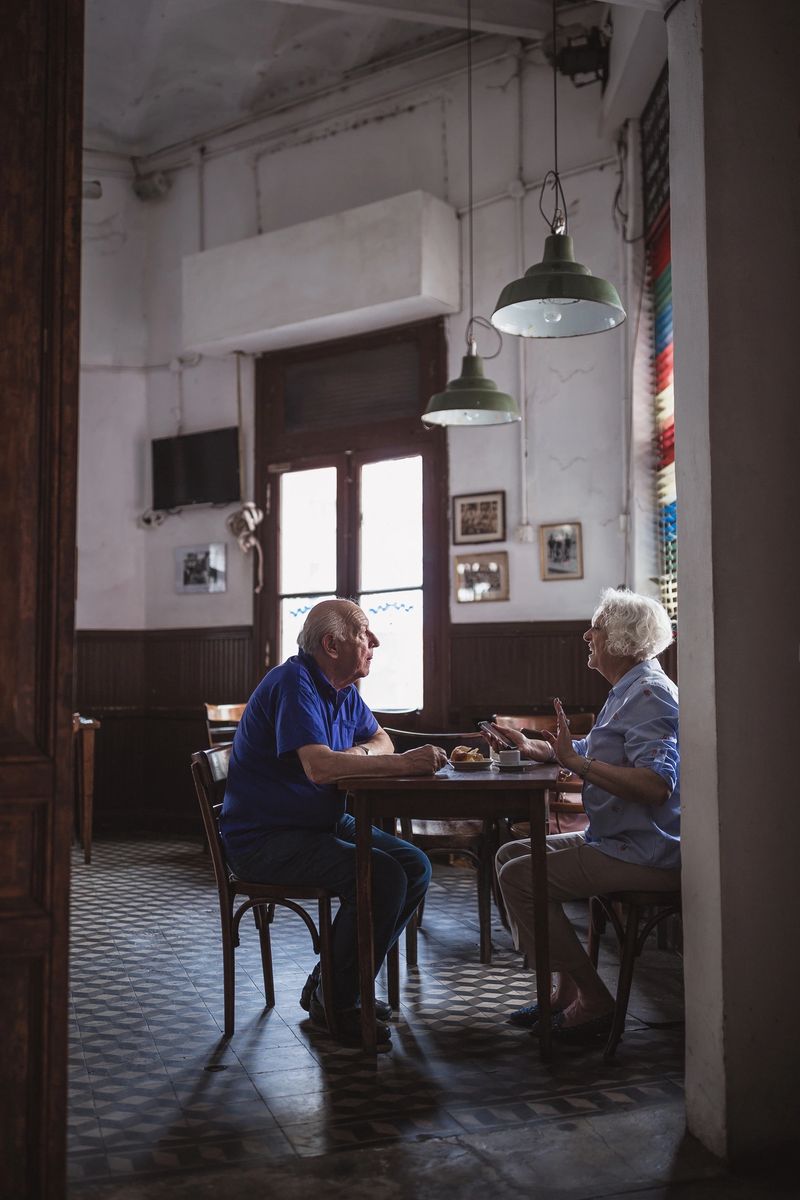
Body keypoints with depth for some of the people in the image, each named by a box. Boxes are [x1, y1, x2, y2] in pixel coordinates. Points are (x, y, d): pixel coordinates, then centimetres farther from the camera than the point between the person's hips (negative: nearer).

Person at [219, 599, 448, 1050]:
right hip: (267, 839, -10)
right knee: (382, 876, -26)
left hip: (324, 823, 10)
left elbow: (380, 741, 19)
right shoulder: (294, 684, -21)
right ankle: (337, 1001, -6)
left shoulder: (344, 689, 10)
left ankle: (339, 982, 8)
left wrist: (358, 752, -6)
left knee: (416, 867, -2)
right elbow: (319, 766, -33)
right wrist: (403, 763, -31)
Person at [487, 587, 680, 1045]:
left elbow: (656, 785, -31)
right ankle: (566, 989, 11)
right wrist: (533, 746, 27)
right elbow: (598, 753, 31)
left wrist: (577, 762, -27)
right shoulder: (631, 690, 17)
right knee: (512, 853, 13)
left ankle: (594, 1002, -5)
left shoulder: (649, 693, -18)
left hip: (644, 855, -11)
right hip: (615, 840, 11)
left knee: (520, 877, -16)